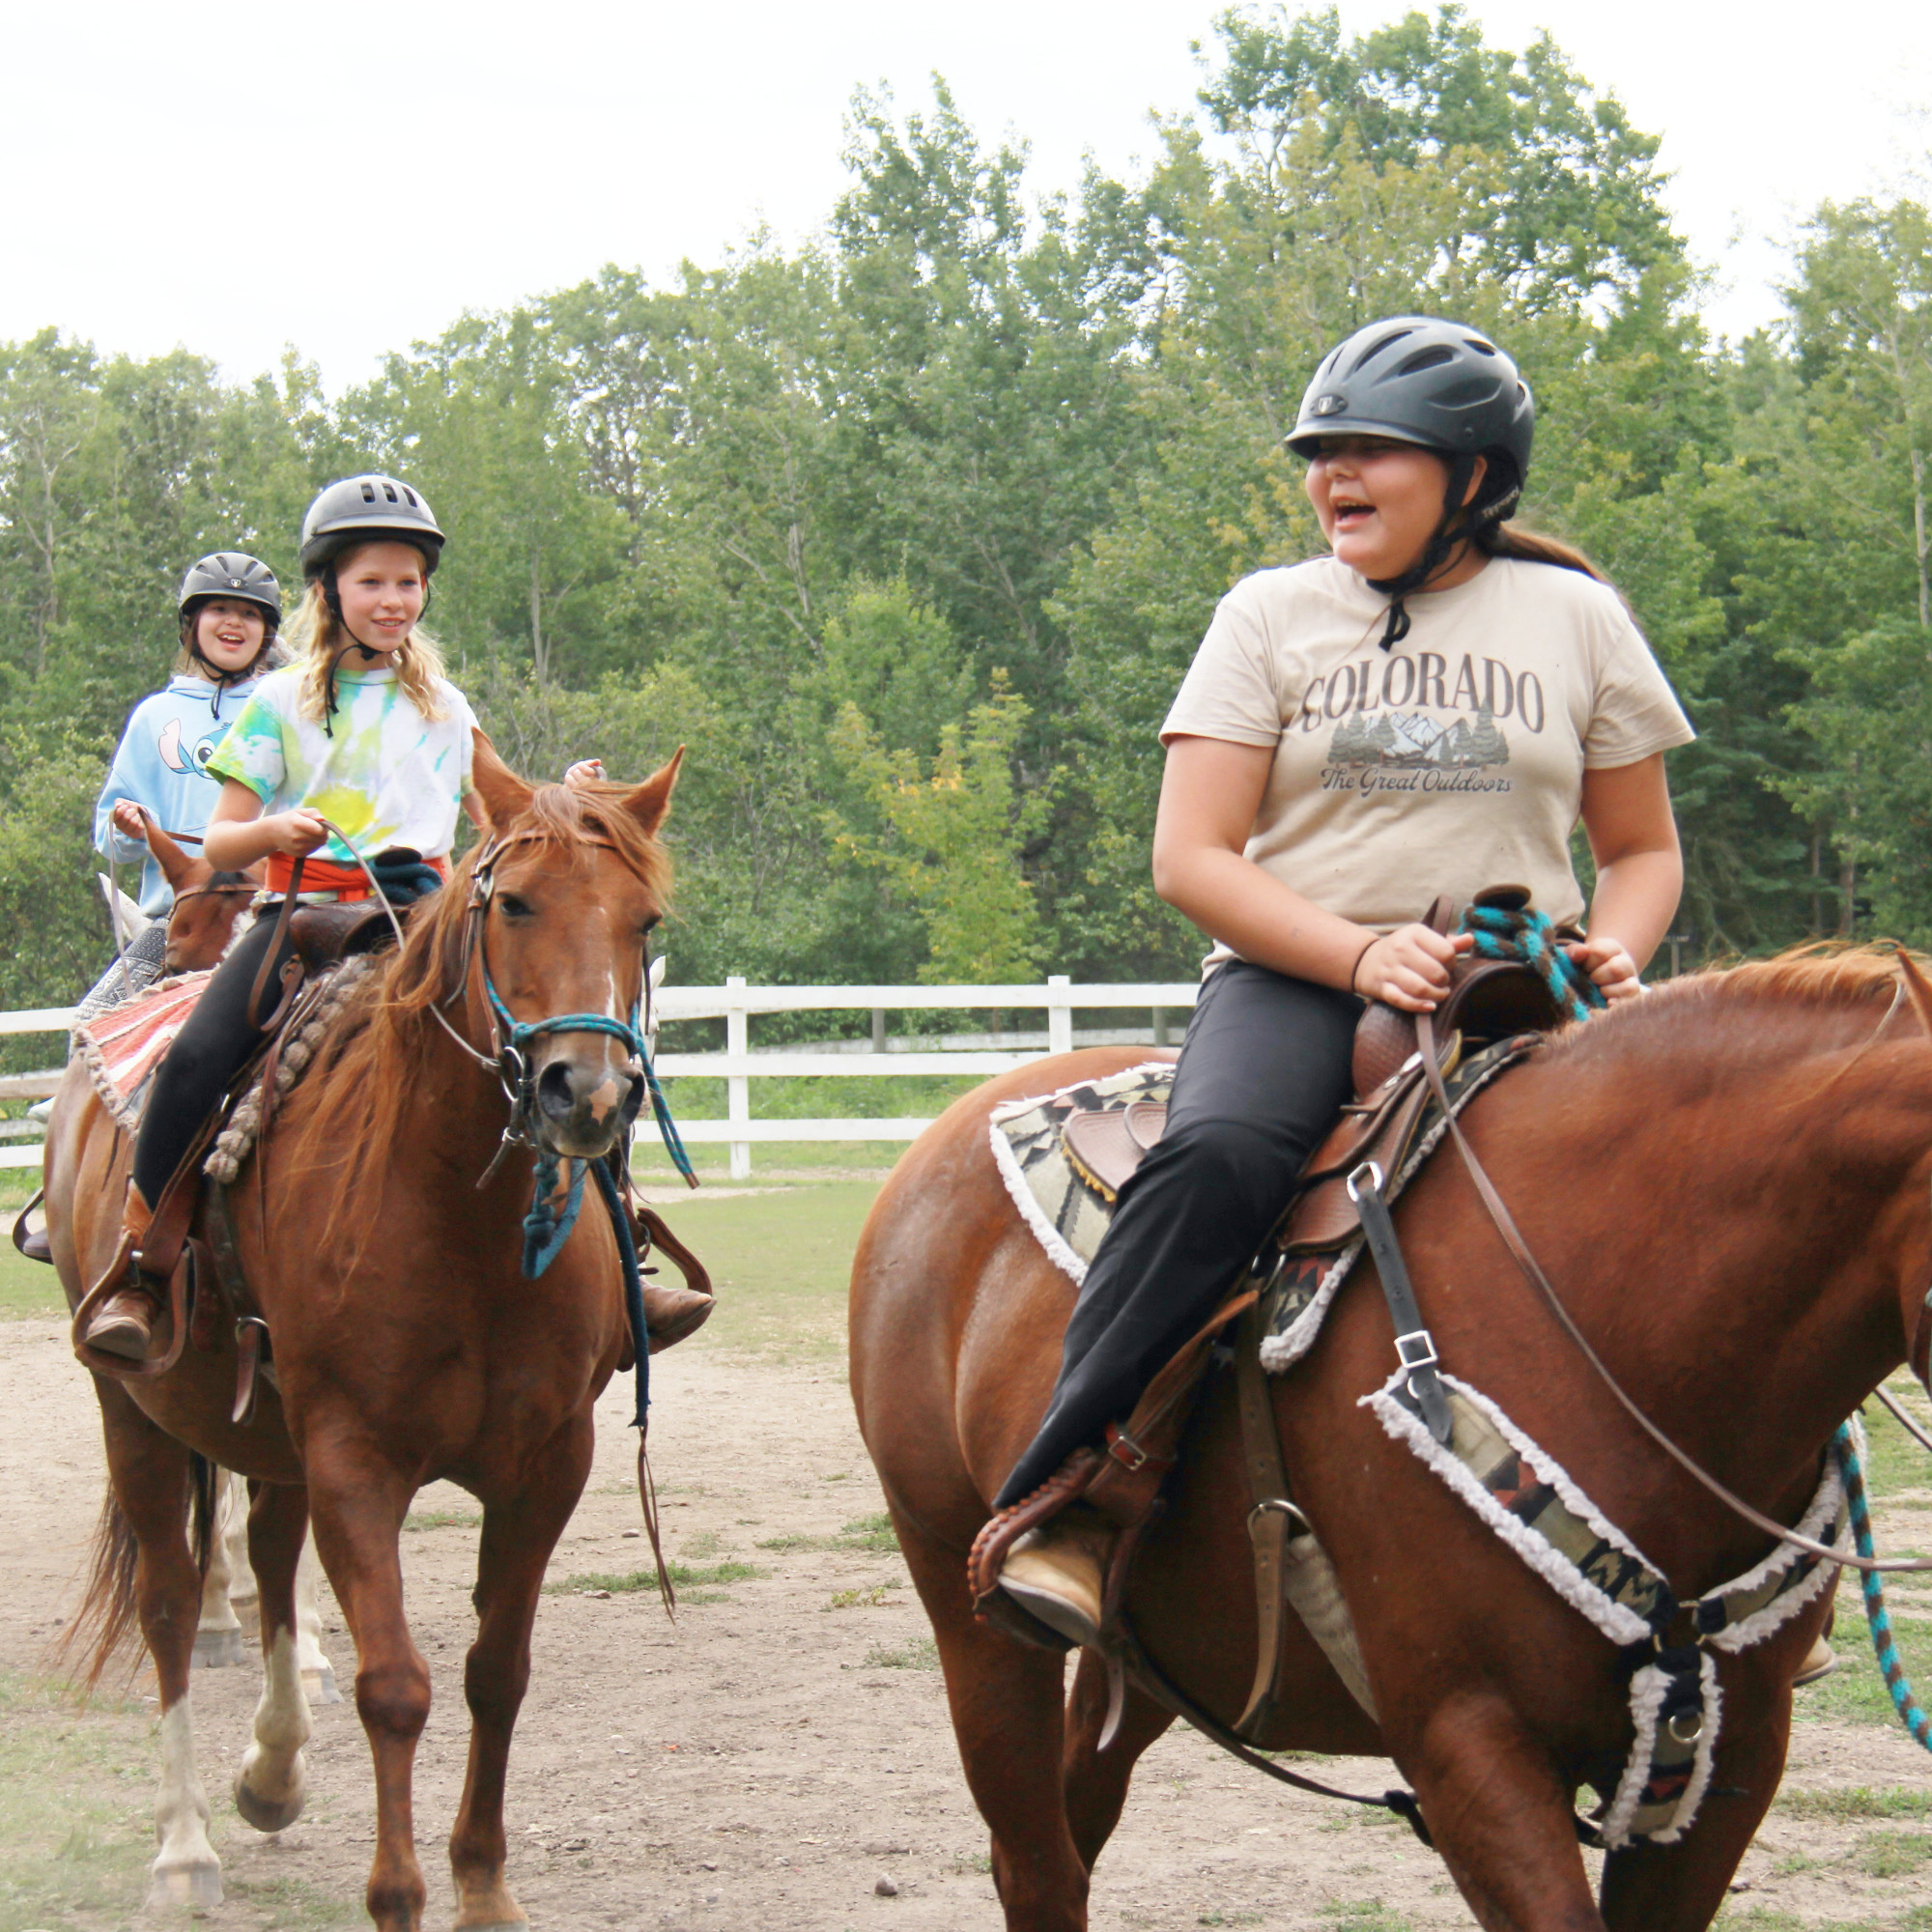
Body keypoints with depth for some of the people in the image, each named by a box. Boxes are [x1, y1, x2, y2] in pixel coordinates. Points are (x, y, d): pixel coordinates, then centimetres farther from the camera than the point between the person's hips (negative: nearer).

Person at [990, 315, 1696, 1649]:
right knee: (1218, 1157, -35)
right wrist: (1363, 954, -16)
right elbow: (1192, 859, 0)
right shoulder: (1271, 616, 7)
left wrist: (1614, 951, -7)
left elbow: (1644, 849, 17)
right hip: (1298, 977, -1)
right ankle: (1064, 1500, -30)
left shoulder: (1577, 619, 11)